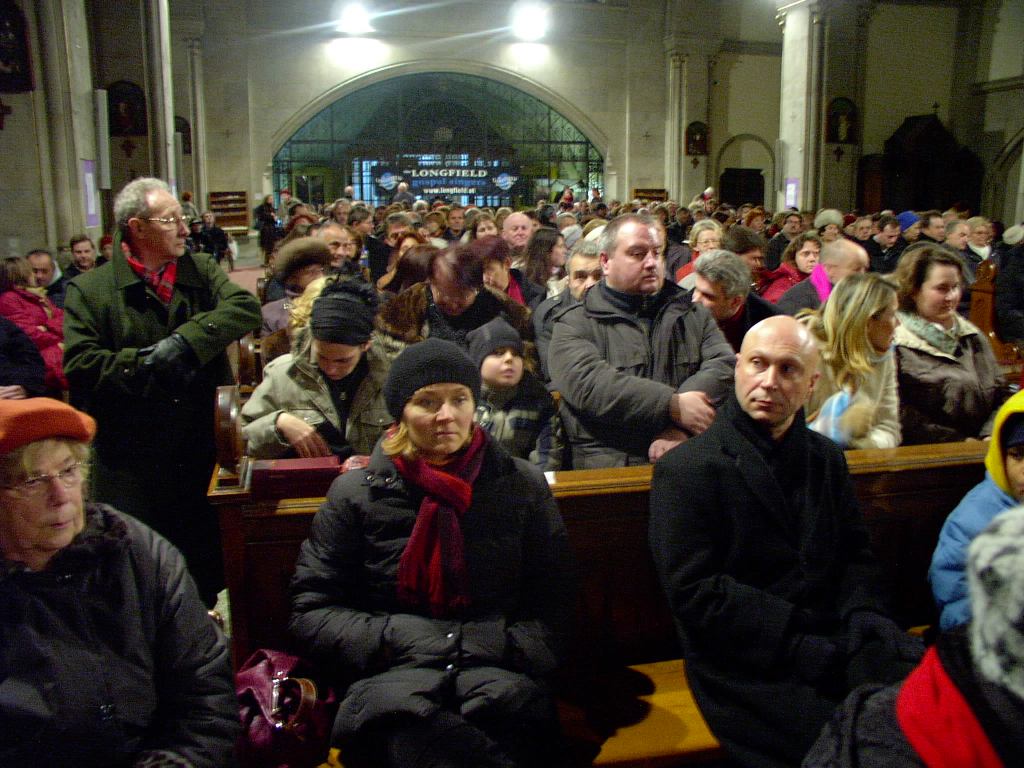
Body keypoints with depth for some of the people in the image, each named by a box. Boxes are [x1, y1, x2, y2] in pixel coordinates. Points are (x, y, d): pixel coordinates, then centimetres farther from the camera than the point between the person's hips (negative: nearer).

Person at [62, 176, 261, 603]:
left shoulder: (201, 270, 8)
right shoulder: (88, 290, -1)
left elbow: (245, 308, -10)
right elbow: (79, 364, -11)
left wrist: (185, 342, -20)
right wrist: (147, 363, -15)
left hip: (204, 451, 3)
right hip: (132, 461, -2)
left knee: (209, 563, 14)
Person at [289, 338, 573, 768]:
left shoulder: (522, 486, 11)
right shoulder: (356, 491, 8)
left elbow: (554, 615, 11)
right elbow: (309, 612, 7)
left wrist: (497, 643, -9)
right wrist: (393, 637, -9)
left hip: (496, 671, 0)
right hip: (392, 673, 0)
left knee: (507, 698, -35)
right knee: (402, 713, -35)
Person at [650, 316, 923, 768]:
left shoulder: (826, 458, 16)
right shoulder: (684, 470, -6)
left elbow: (855, 553, 17)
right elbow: (694, 594, -11)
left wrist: (860, 615, -5)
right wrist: (807, 640, -16)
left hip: (834, 641, 6)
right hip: (744, 661, -6)